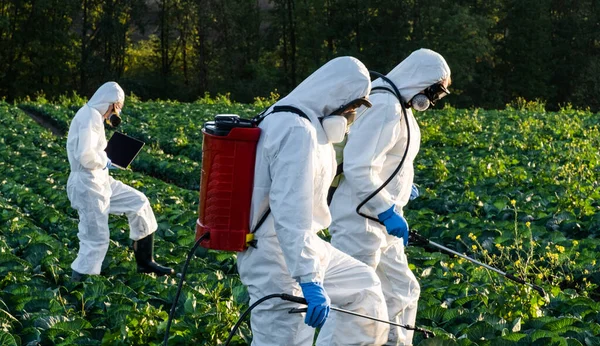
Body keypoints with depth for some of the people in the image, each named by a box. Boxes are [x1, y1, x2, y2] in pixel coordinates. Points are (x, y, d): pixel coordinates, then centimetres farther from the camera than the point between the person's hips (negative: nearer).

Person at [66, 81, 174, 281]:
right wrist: (104, 161, -10)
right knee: (96, 239, -7)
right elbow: (86, 156, -27)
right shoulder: (90, 116, -17)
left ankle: (145, 262, 22)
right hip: (87, 184, -11)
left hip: (100, 182, 11)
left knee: (138, 202, 16)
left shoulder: (91, 115, 15)